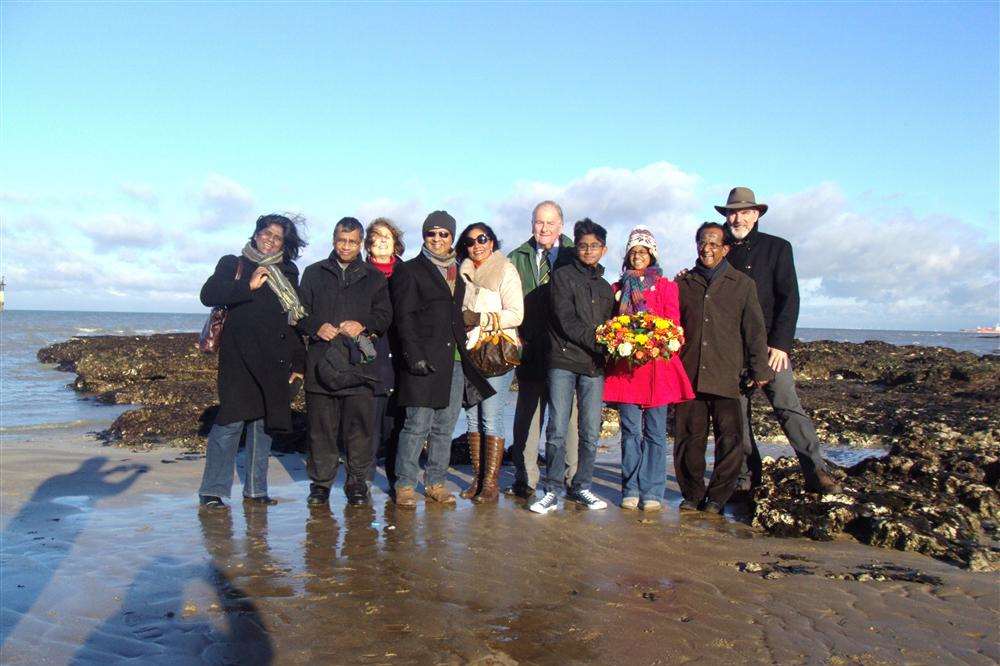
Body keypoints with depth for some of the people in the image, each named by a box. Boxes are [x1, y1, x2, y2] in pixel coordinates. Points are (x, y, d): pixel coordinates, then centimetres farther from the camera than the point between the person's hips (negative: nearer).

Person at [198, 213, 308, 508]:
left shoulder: (288, 272, 18)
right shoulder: (233, 264, 9)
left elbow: (297, 317, 16)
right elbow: (208, 295, -5)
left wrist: (298, 361, 10)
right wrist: (248, 286, -17)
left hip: (274, 360, 4)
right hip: (238, 356, -3)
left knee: (264, 422, 5)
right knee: (231, 420, -10)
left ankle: (255, 489, 14)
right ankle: (213, 490, 0)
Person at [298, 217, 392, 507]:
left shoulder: (374, 277, 14)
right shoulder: (314, 273, 16)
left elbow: (385, 315, 9)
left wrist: (363, 326, -9)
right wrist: (317, 327, -8)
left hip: (359, 360, 0)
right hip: (321, 360, 1)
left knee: (359, 425, -1)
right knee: (321, 426, 3)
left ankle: (357, 482, 11)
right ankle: (320, 482, 14)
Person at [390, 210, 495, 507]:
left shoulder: (457, 272, 19)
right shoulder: (410, 270, 2)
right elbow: (404, 317, -5)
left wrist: (465, 353, 12)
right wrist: (415, 356, -15)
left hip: (455, 360, 6)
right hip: (425, 359, -6)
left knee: (445, 426, 9)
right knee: (418, 424, -6)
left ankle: (435, 482, 18)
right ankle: (405, 485, 5)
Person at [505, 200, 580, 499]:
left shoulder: (575, 256, 5)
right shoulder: (516, 259, 11)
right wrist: (517, 337, -3)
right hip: (530, 349, 2)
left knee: (568, 414, 1)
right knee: (527, 415, 7)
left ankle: (573, 478, 11)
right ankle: (525, 479, 16)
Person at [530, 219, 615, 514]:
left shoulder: (606, 287, 20)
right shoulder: (562, 276, 5)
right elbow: (566, 321, -7)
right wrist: (596, 341, -14)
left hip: (594, 367, 4)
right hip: (563, 361, -4)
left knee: (591, 432, 4)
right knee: (557, 429, -4)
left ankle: (581, 487, 17)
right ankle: (553, 490, 5)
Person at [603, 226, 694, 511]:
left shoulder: (665, 286, 11)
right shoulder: (618, 288, 16)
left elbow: (673, 324, 3)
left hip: (657, 365, -1)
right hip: (625, 366, 1)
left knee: (655, 431, 0)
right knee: (630, 431, 2)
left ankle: (652, 492, 6)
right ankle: (631, 490, 9)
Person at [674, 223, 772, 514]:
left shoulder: (742, 284, 9)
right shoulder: (683, 283, 13)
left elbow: (754, 330, 8)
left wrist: (760, 369, 4)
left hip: (726, 377, -1)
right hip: (688, 375, 2)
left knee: (730, 440, -3)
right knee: (689, 437, 4)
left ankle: (718, 495, 12)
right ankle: (692, 493, 18)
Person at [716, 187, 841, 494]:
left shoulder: (777, 247, 5)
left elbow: (789, 298, -2)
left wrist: (780, 343, -10)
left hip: (768, 343, -3)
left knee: (788, 405, -9)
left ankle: (817, 472, -5)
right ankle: (748, 474, 13)